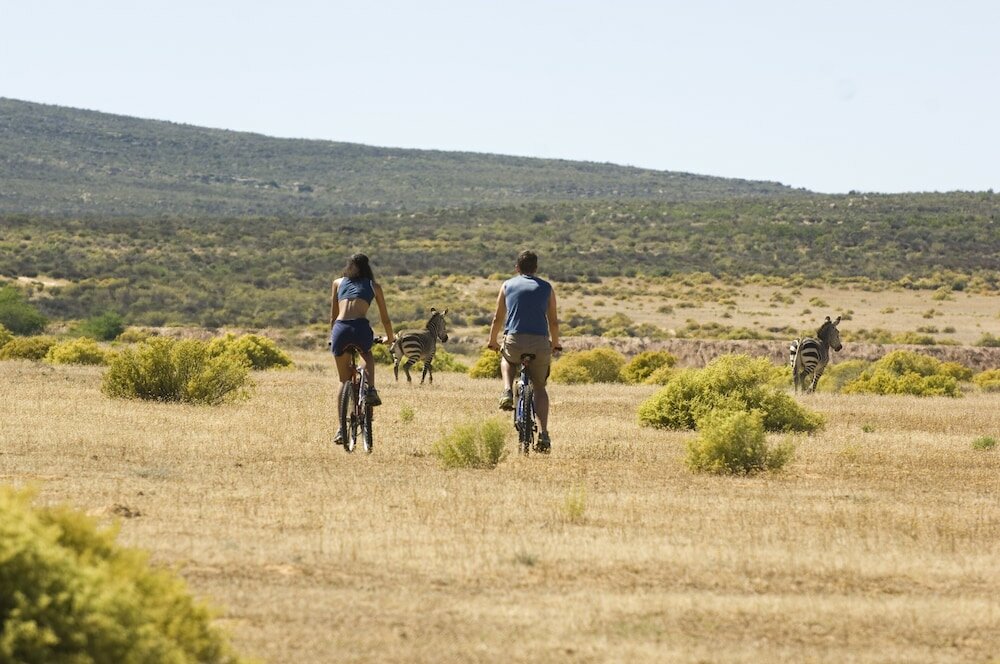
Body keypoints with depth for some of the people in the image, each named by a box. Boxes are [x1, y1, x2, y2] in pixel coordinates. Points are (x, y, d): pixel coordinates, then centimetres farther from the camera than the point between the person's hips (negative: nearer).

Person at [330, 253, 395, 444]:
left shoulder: (338, 283, 24)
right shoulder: (374, 285, 21)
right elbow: (385, 318, 27)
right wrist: (390, 338, 43)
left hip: (340, 329, 1)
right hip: (361, 328, -1)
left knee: (344, 380, 18)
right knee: (366, 354, 35)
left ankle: (342, 428, 12)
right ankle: (371, 390, 9)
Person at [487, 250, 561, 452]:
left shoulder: (507, 285, 12)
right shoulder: (546, 288, 12)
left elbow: (498, 318, 16)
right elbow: (553, 321, 14)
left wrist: (493, 341, 31)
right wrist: (555, 345, 29)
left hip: (514, 341, 0)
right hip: (540, 343, 0)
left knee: (506, 359, 36)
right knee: (539, 388, 16)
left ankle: (507, 392, 10)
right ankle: (544, 434, 1)